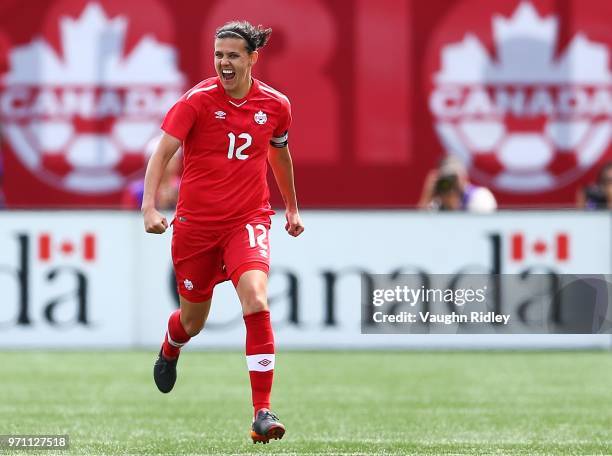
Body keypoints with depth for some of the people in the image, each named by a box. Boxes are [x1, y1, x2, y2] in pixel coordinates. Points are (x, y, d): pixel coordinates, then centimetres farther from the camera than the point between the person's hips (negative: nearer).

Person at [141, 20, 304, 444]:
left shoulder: (276, 105, 0)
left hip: (248, 221, 1)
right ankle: (170, 349, 55)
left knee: (256, 297, -26)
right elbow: (162, 153, -15)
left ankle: (263, 412, -25)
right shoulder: (197, 100, -9)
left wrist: (293, 208, 30)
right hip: (196, 221, 0)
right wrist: (150, 206, -30)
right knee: (193, 320, 12)